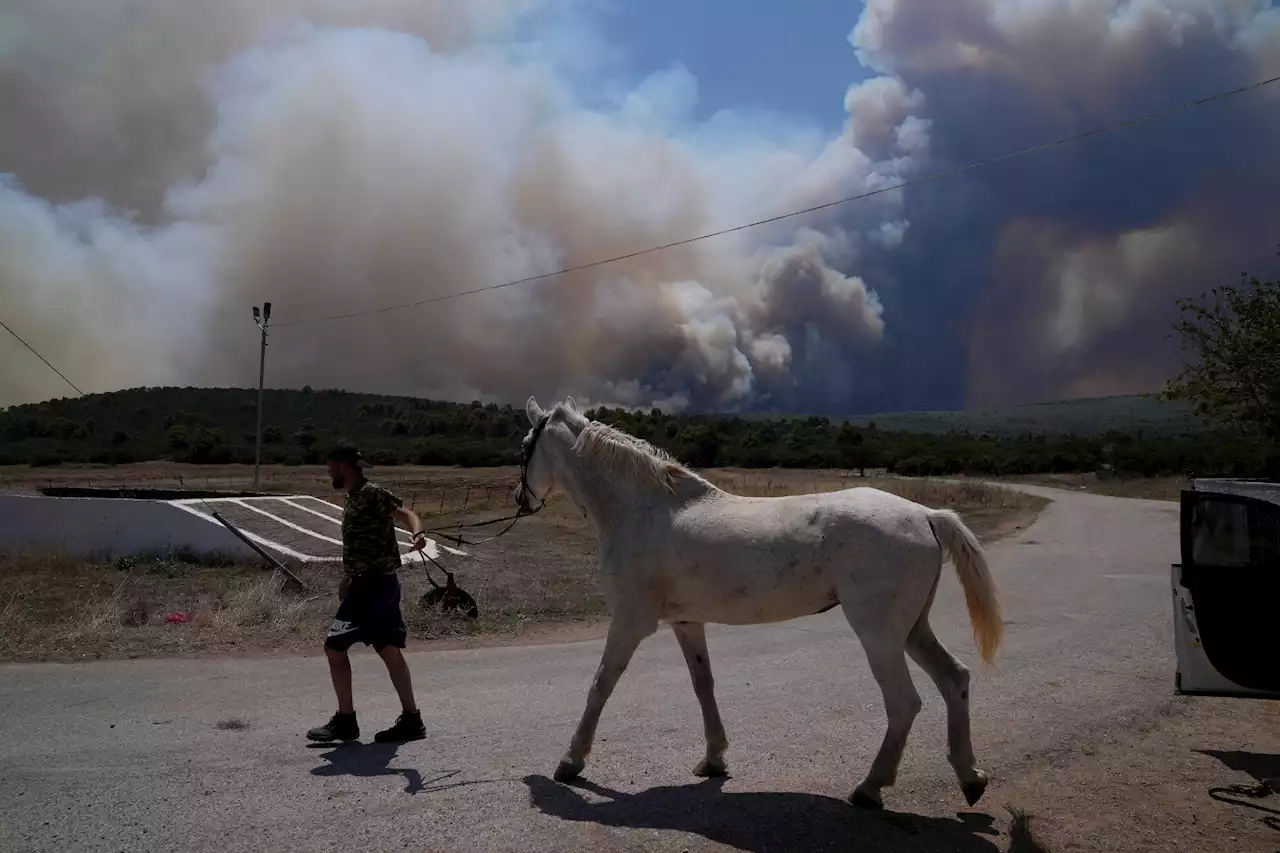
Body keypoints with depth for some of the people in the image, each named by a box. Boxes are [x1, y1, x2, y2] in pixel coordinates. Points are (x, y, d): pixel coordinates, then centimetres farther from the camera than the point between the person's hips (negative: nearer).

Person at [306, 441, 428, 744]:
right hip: (367, 583, 10)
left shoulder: (372, 494, -12)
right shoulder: (353, 499, 17)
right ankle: (411, 720, 14)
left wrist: (417, 534, -42)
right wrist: (347, 579, 25)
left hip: (374, 584, -10)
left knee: (334, 645, -7)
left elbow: (405, 513, -22)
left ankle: (345, 721, 1)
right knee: (389, 651, 10)